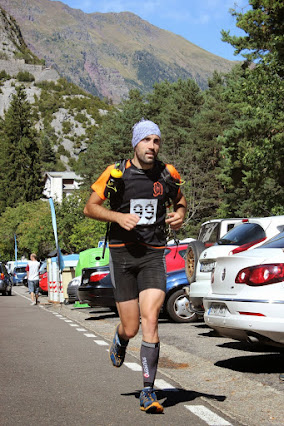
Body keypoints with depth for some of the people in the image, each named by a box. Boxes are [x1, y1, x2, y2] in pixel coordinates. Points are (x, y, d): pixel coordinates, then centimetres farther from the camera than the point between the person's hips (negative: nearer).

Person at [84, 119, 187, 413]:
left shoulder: (167, 175, 4)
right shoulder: (117, 173, -3)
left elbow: (180, 202, 22)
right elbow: (90, 208, 2)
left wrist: (179, 216, -1)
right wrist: (119, 216, -14)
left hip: (153, 255, 1)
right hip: (122, 253, -1)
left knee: (150, 320, -13)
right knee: (130, 328, 3)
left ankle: (148, 392, -5)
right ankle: (119, 343, 42)